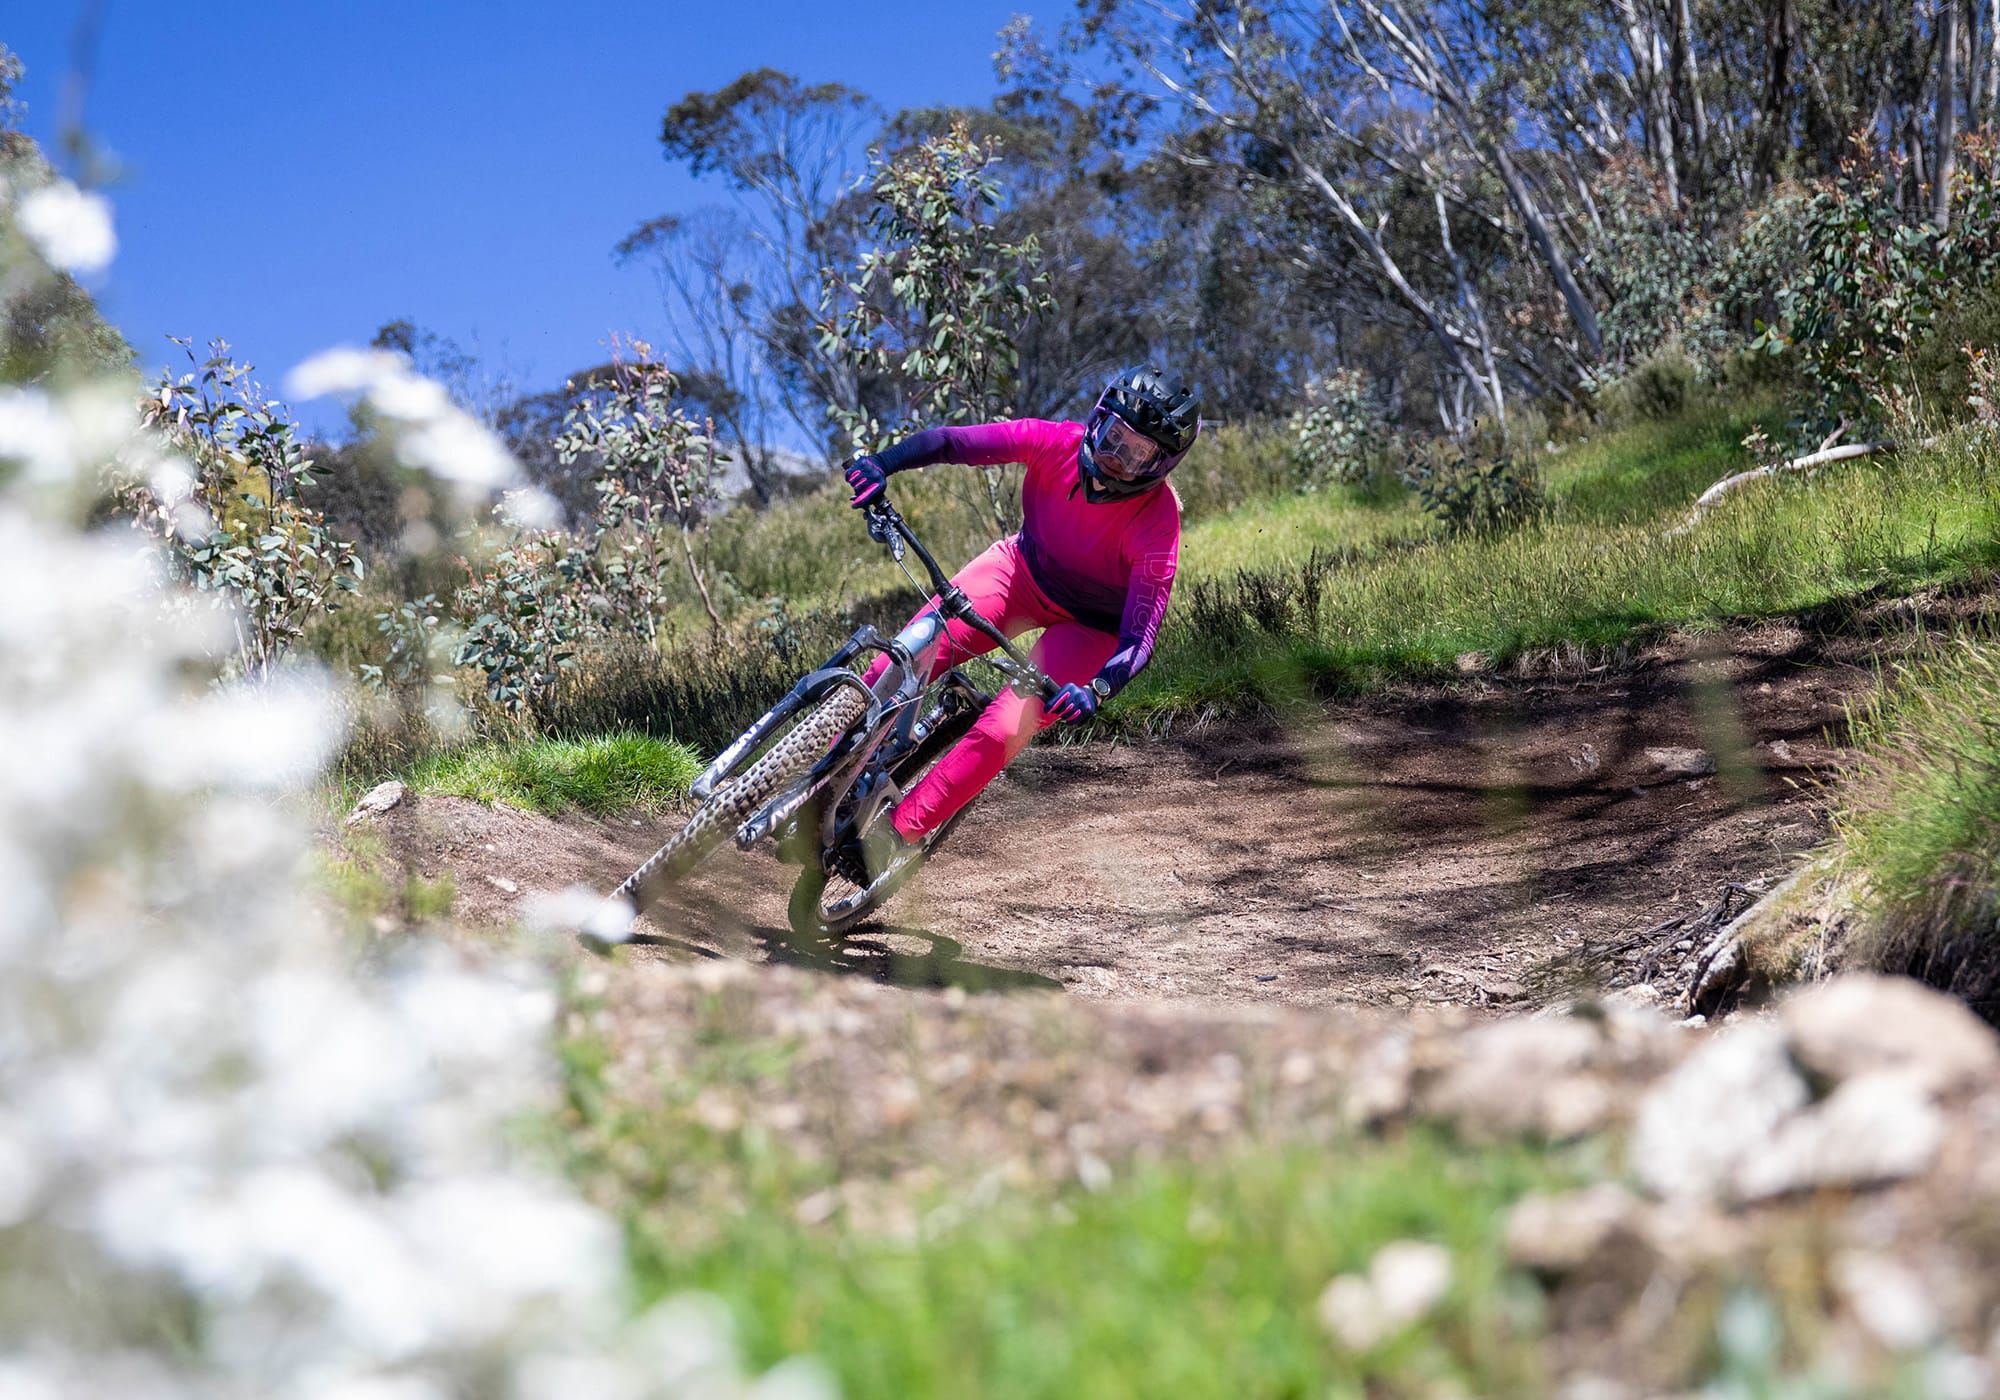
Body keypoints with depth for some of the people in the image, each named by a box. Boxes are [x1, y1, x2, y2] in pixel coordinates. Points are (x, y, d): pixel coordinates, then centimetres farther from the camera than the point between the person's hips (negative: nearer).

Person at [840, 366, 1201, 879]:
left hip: (1090, 625, -3)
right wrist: (881, 464, -40)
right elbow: (946, 441, -22)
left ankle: (900, 834, -10)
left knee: (1005, 730, -23)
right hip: (1024, 570, 3)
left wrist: (1096, 691, -53)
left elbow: (1139, 639, -34)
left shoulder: (1156, 527, -31)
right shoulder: (1057, 443, -24)